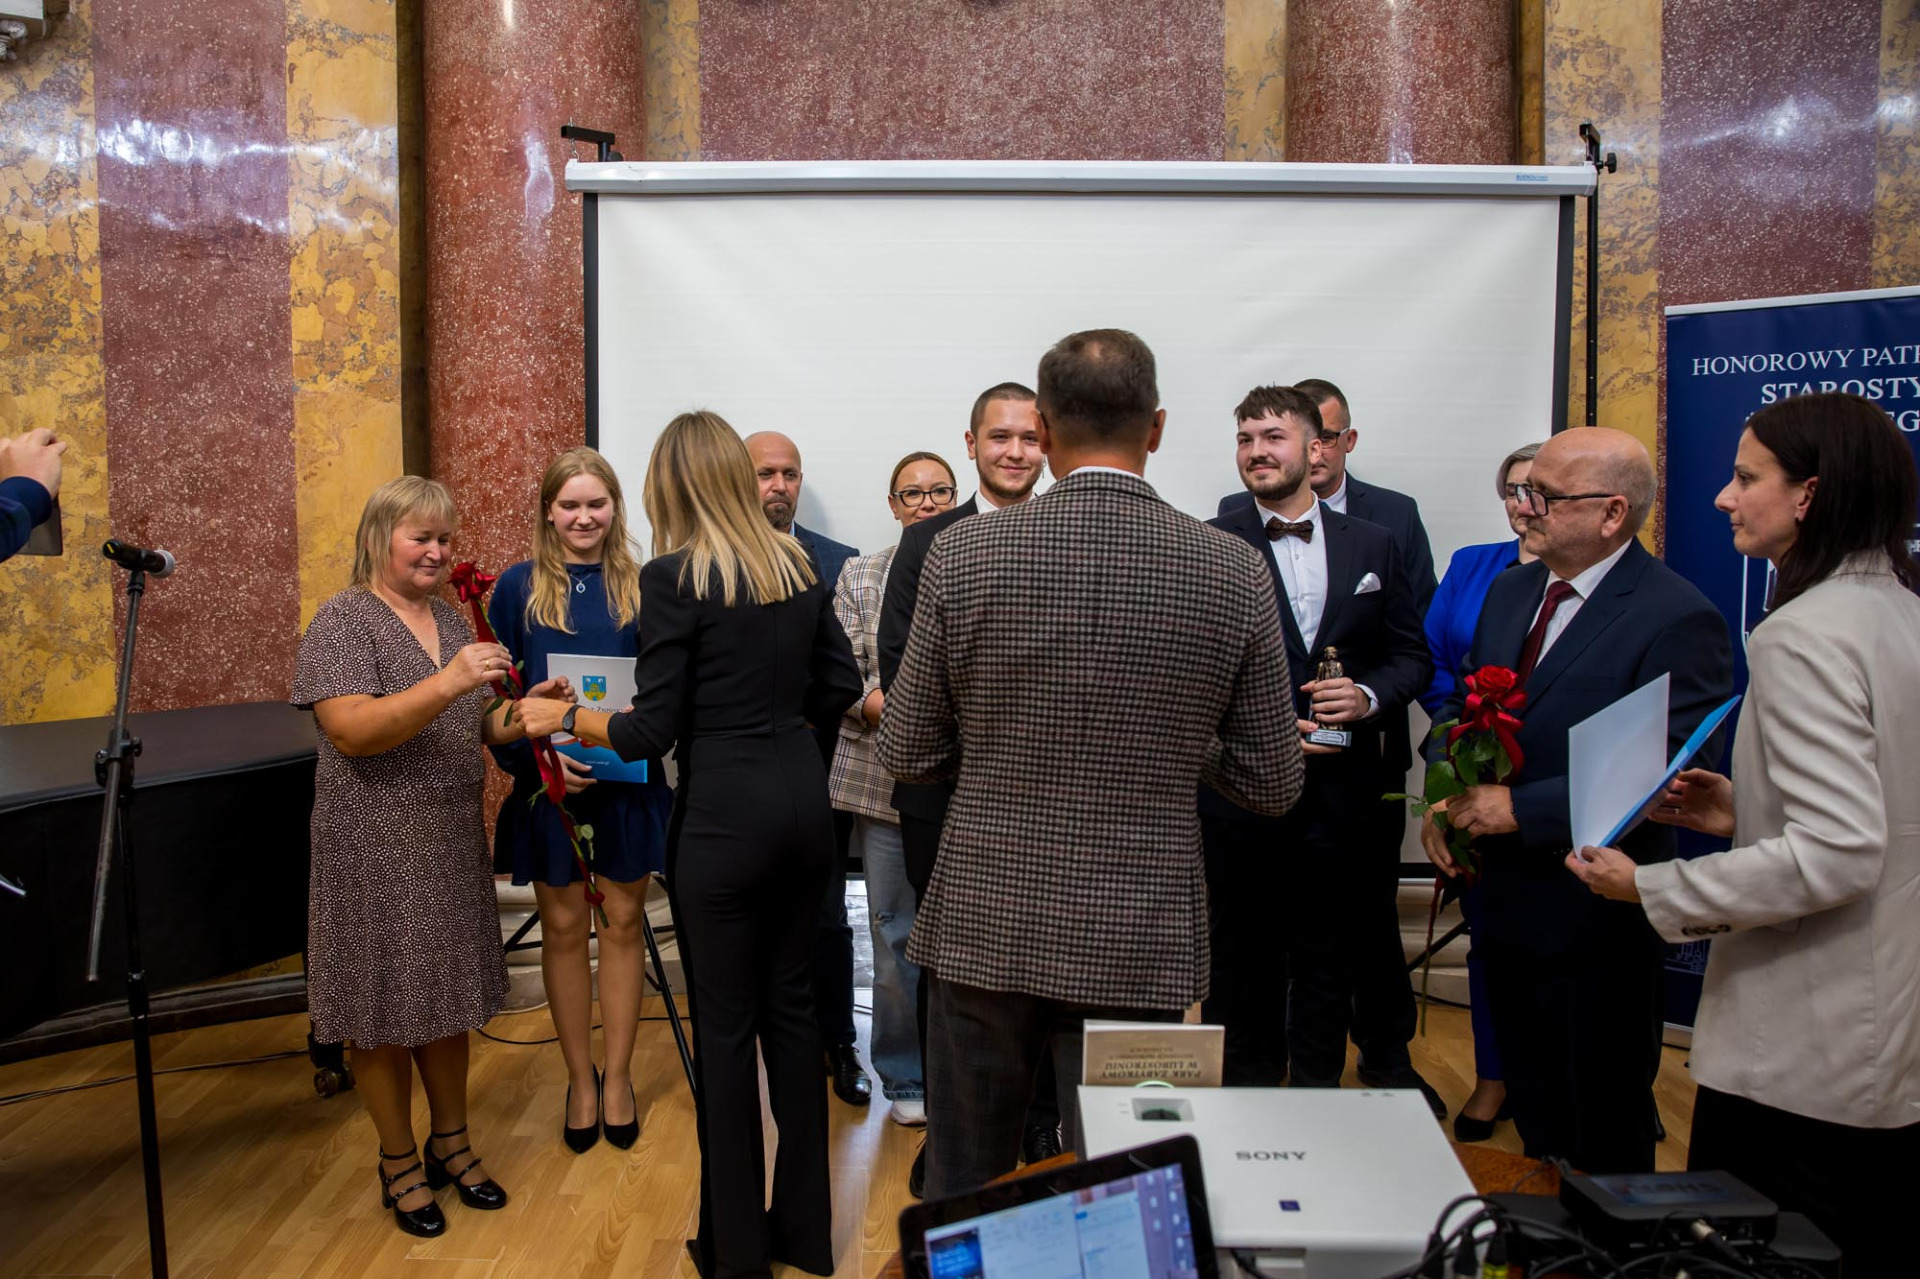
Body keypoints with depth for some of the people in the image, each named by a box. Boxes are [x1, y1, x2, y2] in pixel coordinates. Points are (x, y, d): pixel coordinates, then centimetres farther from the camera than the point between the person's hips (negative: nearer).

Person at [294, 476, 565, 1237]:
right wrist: (447, 684, -32)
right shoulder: (343, 620, -10)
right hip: (376, 850, -6)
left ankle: (451, 1143, 31)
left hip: (453, 842, 6)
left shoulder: (450, 618, 10)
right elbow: (352, 731, -23)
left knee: (448, 996, 15)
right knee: (386, 1008, 6)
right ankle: (399, 1163, 23)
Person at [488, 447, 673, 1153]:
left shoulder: (641, 585, 1)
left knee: (623, 923, 9)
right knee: (563, 928, 9)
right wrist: (535, 753, -15)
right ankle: (580, 1079, 25)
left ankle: (617, 1078, 23)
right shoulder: (518, 587, 0)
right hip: (550, 780, 0)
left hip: (629, 781, 1)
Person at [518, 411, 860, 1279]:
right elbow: (839, 687, 11)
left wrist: (563, 717, 5)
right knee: (791, 1004, 16)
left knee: (725, 1026, 7)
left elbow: (650, 734, -11)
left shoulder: (673, 576, -11)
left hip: (724, 812, -6)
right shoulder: (798, 564, 6)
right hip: (802, 797, 6)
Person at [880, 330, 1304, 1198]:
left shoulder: (961, 555, -9)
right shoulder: (1235, 571, -8)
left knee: (962, 1192, 19)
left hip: (985, 929, 0)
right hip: (1141, 942, 1)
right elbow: (1272, 785, -2)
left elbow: (908, 756, -2)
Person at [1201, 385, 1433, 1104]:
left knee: (1328, 965, 13)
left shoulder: (1372, 545, 6)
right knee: (1241, 964, 11)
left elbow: (1412, 656, 10)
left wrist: (1369, 695, -10)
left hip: (1340, 792, 2)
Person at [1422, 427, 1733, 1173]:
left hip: (1597, 920, -7)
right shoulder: (1510, 592, 8)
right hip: (1505, 901, 7)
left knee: (1607, 1138, 11)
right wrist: (1447, 798, -4)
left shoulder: (1677, 619, -17)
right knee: (1532, 1111, 22)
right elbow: (1460, 705, 14)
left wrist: (1518, 808, -23)